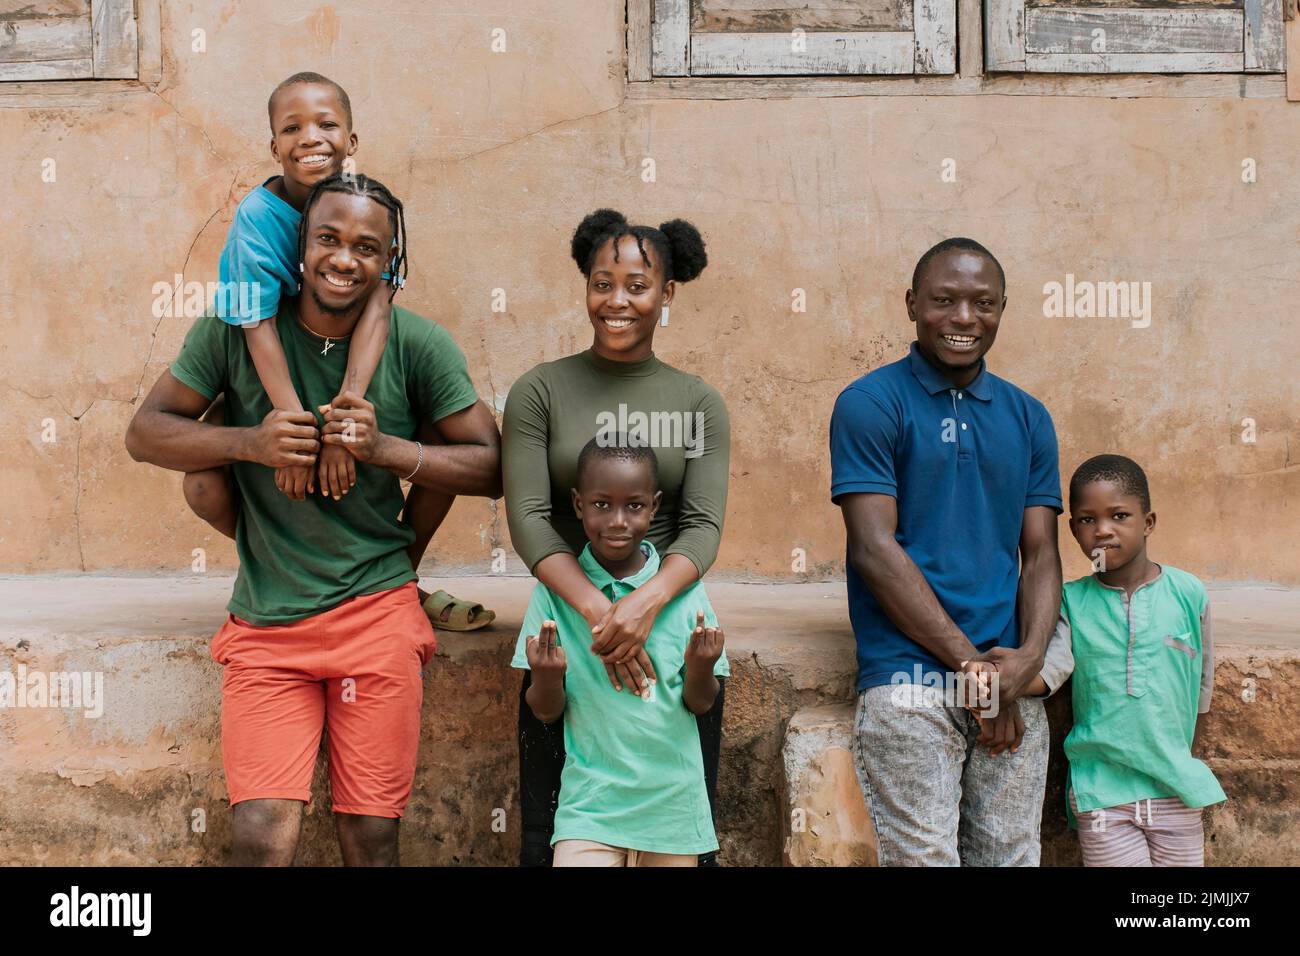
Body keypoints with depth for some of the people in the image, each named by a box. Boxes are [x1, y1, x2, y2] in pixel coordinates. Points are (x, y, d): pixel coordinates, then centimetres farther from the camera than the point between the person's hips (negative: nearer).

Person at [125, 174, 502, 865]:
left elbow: (490, 466, 2)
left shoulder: (418, 345, -2)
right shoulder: (238, 328, 0)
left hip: (376, 610, 0)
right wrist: (250, 442, -14)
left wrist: (386, 448, -15)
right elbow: (144, 432, 3)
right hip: (264, 621, 0)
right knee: (262, 839, -10)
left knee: (371, 837, 4)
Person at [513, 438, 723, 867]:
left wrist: (700, 669, -19)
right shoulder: (555, 590, -5)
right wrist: (547, 675, -21)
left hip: (672, 799, 1)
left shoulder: (682, 586, -4)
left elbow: (700, 704, 2)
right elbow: (546, 712, -1)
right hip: (591, 797, -1)